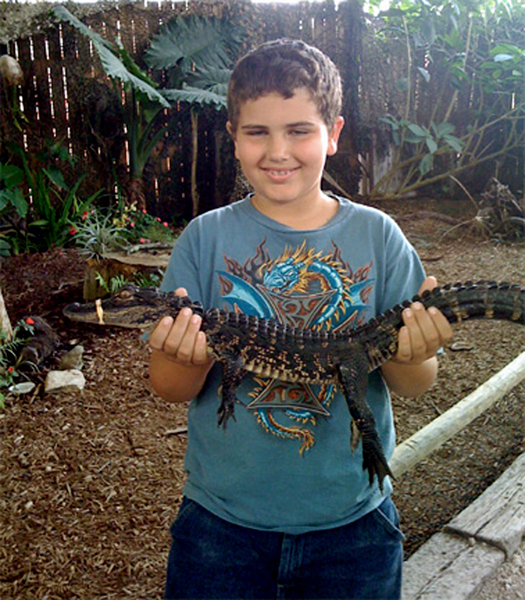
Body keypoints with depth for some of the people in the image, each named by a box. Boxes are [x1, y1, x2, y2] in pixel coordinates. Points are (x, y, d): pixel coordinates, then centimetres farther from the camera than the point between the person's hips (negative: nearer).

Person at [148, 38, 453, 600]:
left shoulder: (376, 236, -5)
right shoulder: (205, 239, -7)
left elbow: (415, 385, -4)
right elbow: (169, 388, -6)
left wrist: (410, 353, -26)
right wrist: (190, 359, -27)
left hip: (354, 519, 1)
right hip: (222, 520, 0)